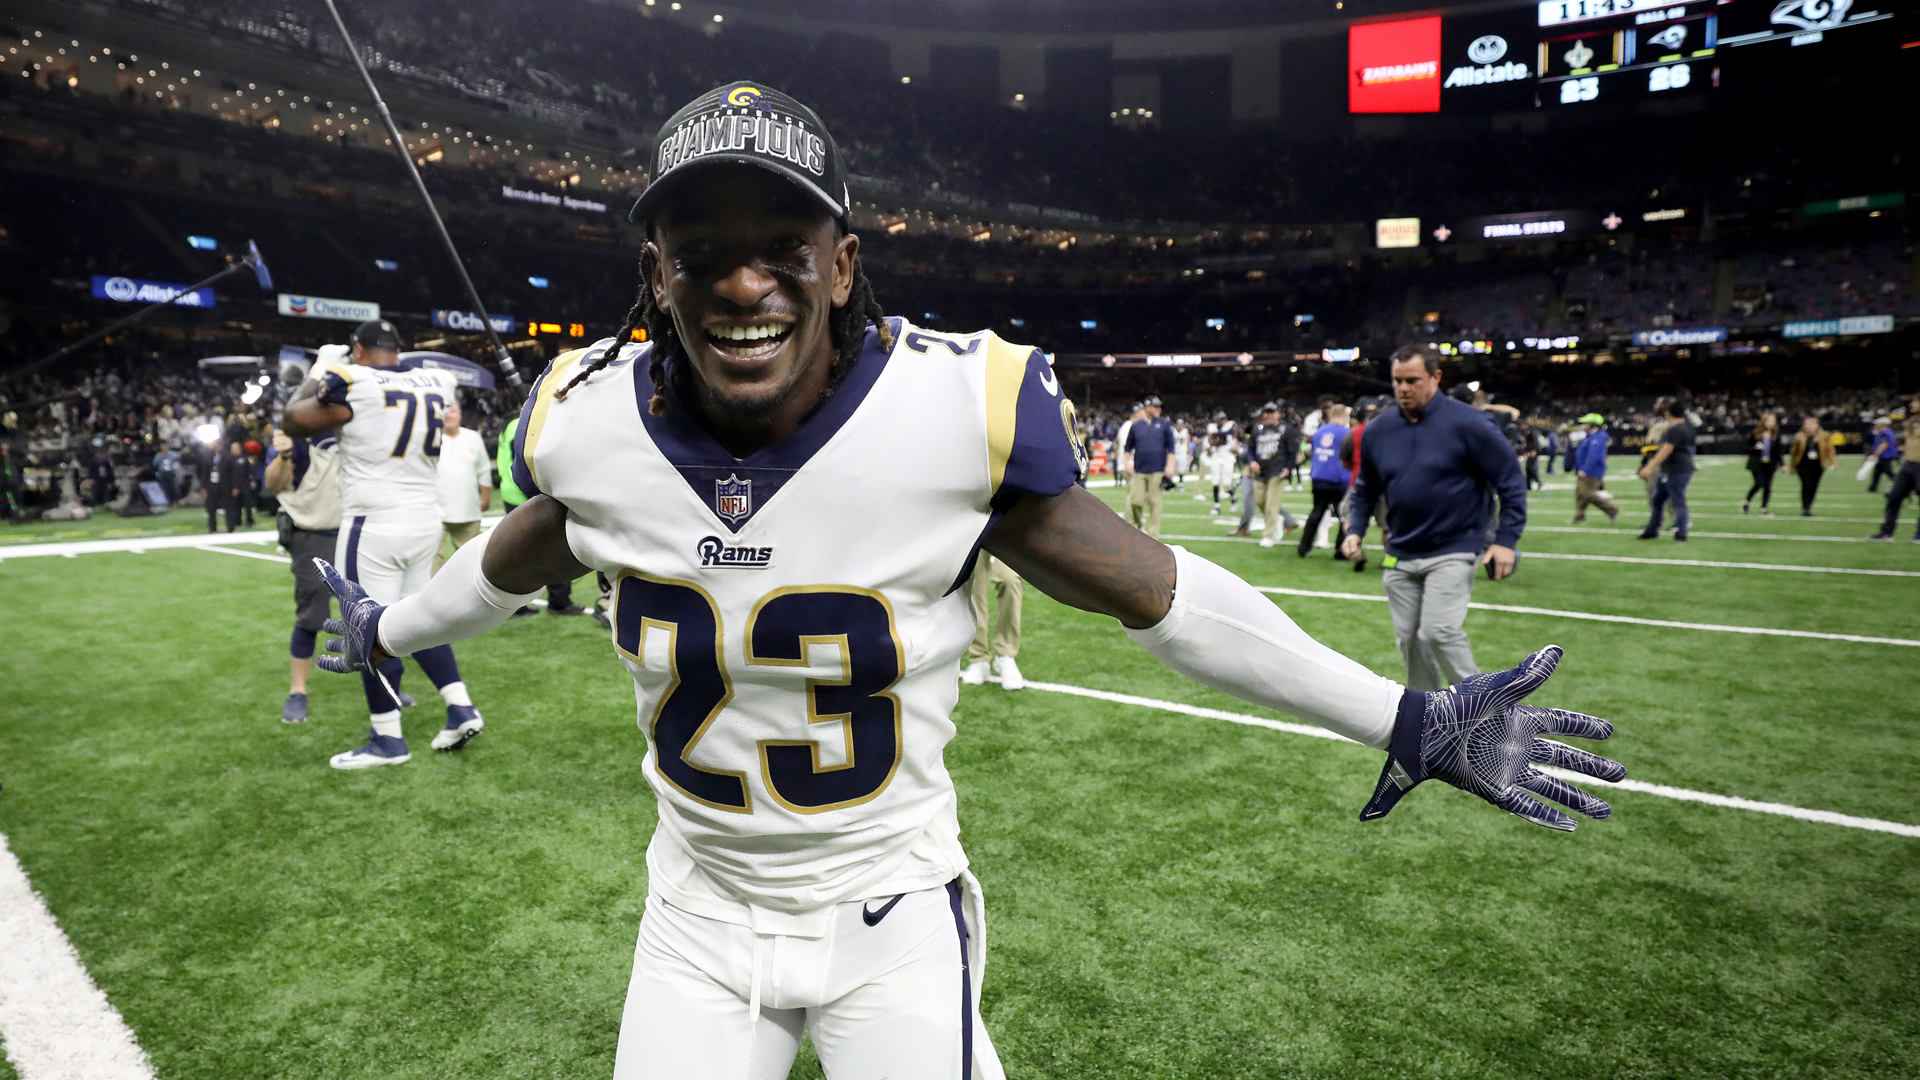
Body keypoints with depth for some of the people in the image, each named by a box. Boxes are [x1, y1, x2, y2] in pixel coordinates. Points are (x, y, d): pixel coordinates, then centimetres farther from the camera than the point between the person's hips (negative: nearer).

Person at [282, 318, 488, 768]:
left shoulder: (352, 383, -10)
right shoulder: (434, 383, 4)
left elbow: (295, 422, 5)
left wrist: (317, 375, 18)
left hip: (375, 525, -6)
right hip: (426, 519, 6)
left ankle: (388, 740, 8)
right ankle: (461, 709, 15)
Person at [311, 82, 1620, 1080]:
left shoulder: (959, 409, -23)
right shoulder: (590, 421, -13)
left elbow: (1154, 589, -13)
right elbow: (519, 558, 10)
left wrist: (1405, 718, -9)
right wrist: (391, 632, 29)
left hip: (894, 908, -2)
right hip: (701, 910, 3)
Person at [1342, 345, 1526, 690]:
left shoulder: (1468, 424, -10)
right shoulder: (1378, 430, 3)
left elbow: (1511, 479, -5)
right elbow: (1366, 489, 16)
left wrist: (1506, 539, -11)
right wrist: (1355, 529, 1)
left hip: (1453, 551, -5)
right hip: (1400, 556, 5)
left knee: (1439, 631, -18)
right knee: (1409, 639, 10)